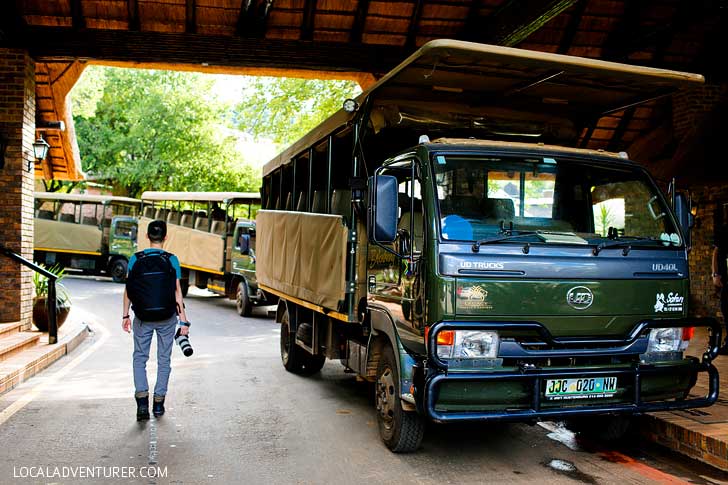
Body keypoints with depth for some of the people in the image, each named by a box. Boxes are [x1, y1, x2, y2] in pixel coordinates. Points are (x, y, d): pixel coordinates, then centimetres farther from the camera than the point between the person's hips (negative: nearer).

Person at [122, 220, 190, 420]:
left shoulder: (135, 259, -4)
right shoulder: (171, 260, -8)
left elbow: (128, 290, 0)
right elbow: (177, 291, -8)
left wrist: (125, 316, 11)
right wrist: (183, 320, -3)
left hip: (142, 318, 1)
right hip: (166, 318, 0)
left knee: (140, 358, 12)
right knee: (164, 360, 13)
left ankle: (142, 400, -5)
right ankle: (158, 402, 16)